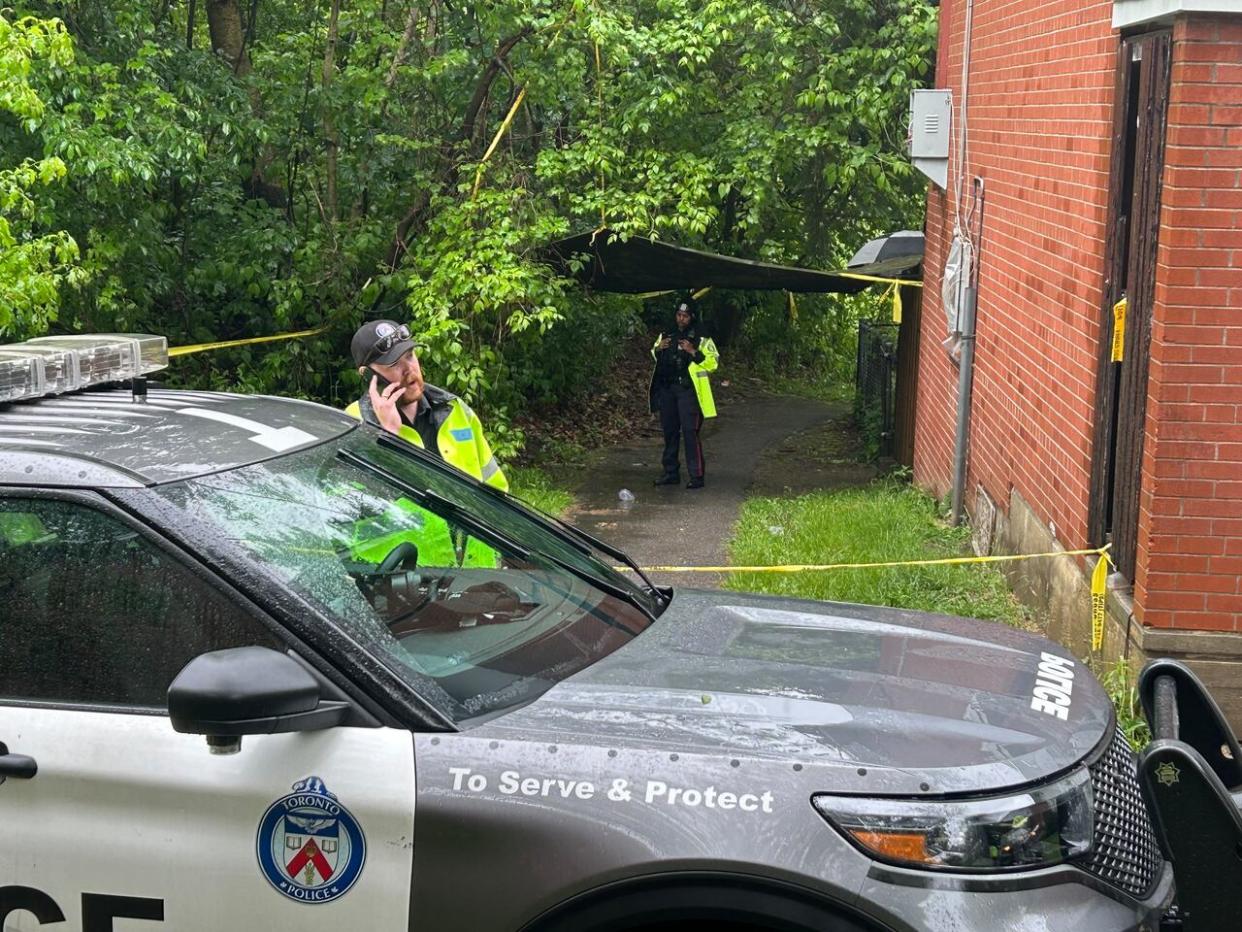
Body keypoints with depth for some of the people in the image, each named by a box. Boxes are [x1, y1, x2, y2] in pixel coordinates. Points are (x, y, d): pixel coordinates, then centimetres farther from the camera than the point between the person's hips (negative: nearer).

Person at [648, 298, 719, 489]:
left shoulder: (701, 339, -3)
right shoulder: (666, 336, 14)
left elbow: (713, 362, -9)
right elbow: (653, 358, 25)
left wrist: (694, 352, -21)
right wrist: (658, 349, 3)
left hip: (688, 390, -6)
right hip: (667, 389, 6)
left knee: (690, 432, -12)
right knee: (669, 431, 11)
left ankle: (696, 475, -10)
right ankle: (670, 473, 20)